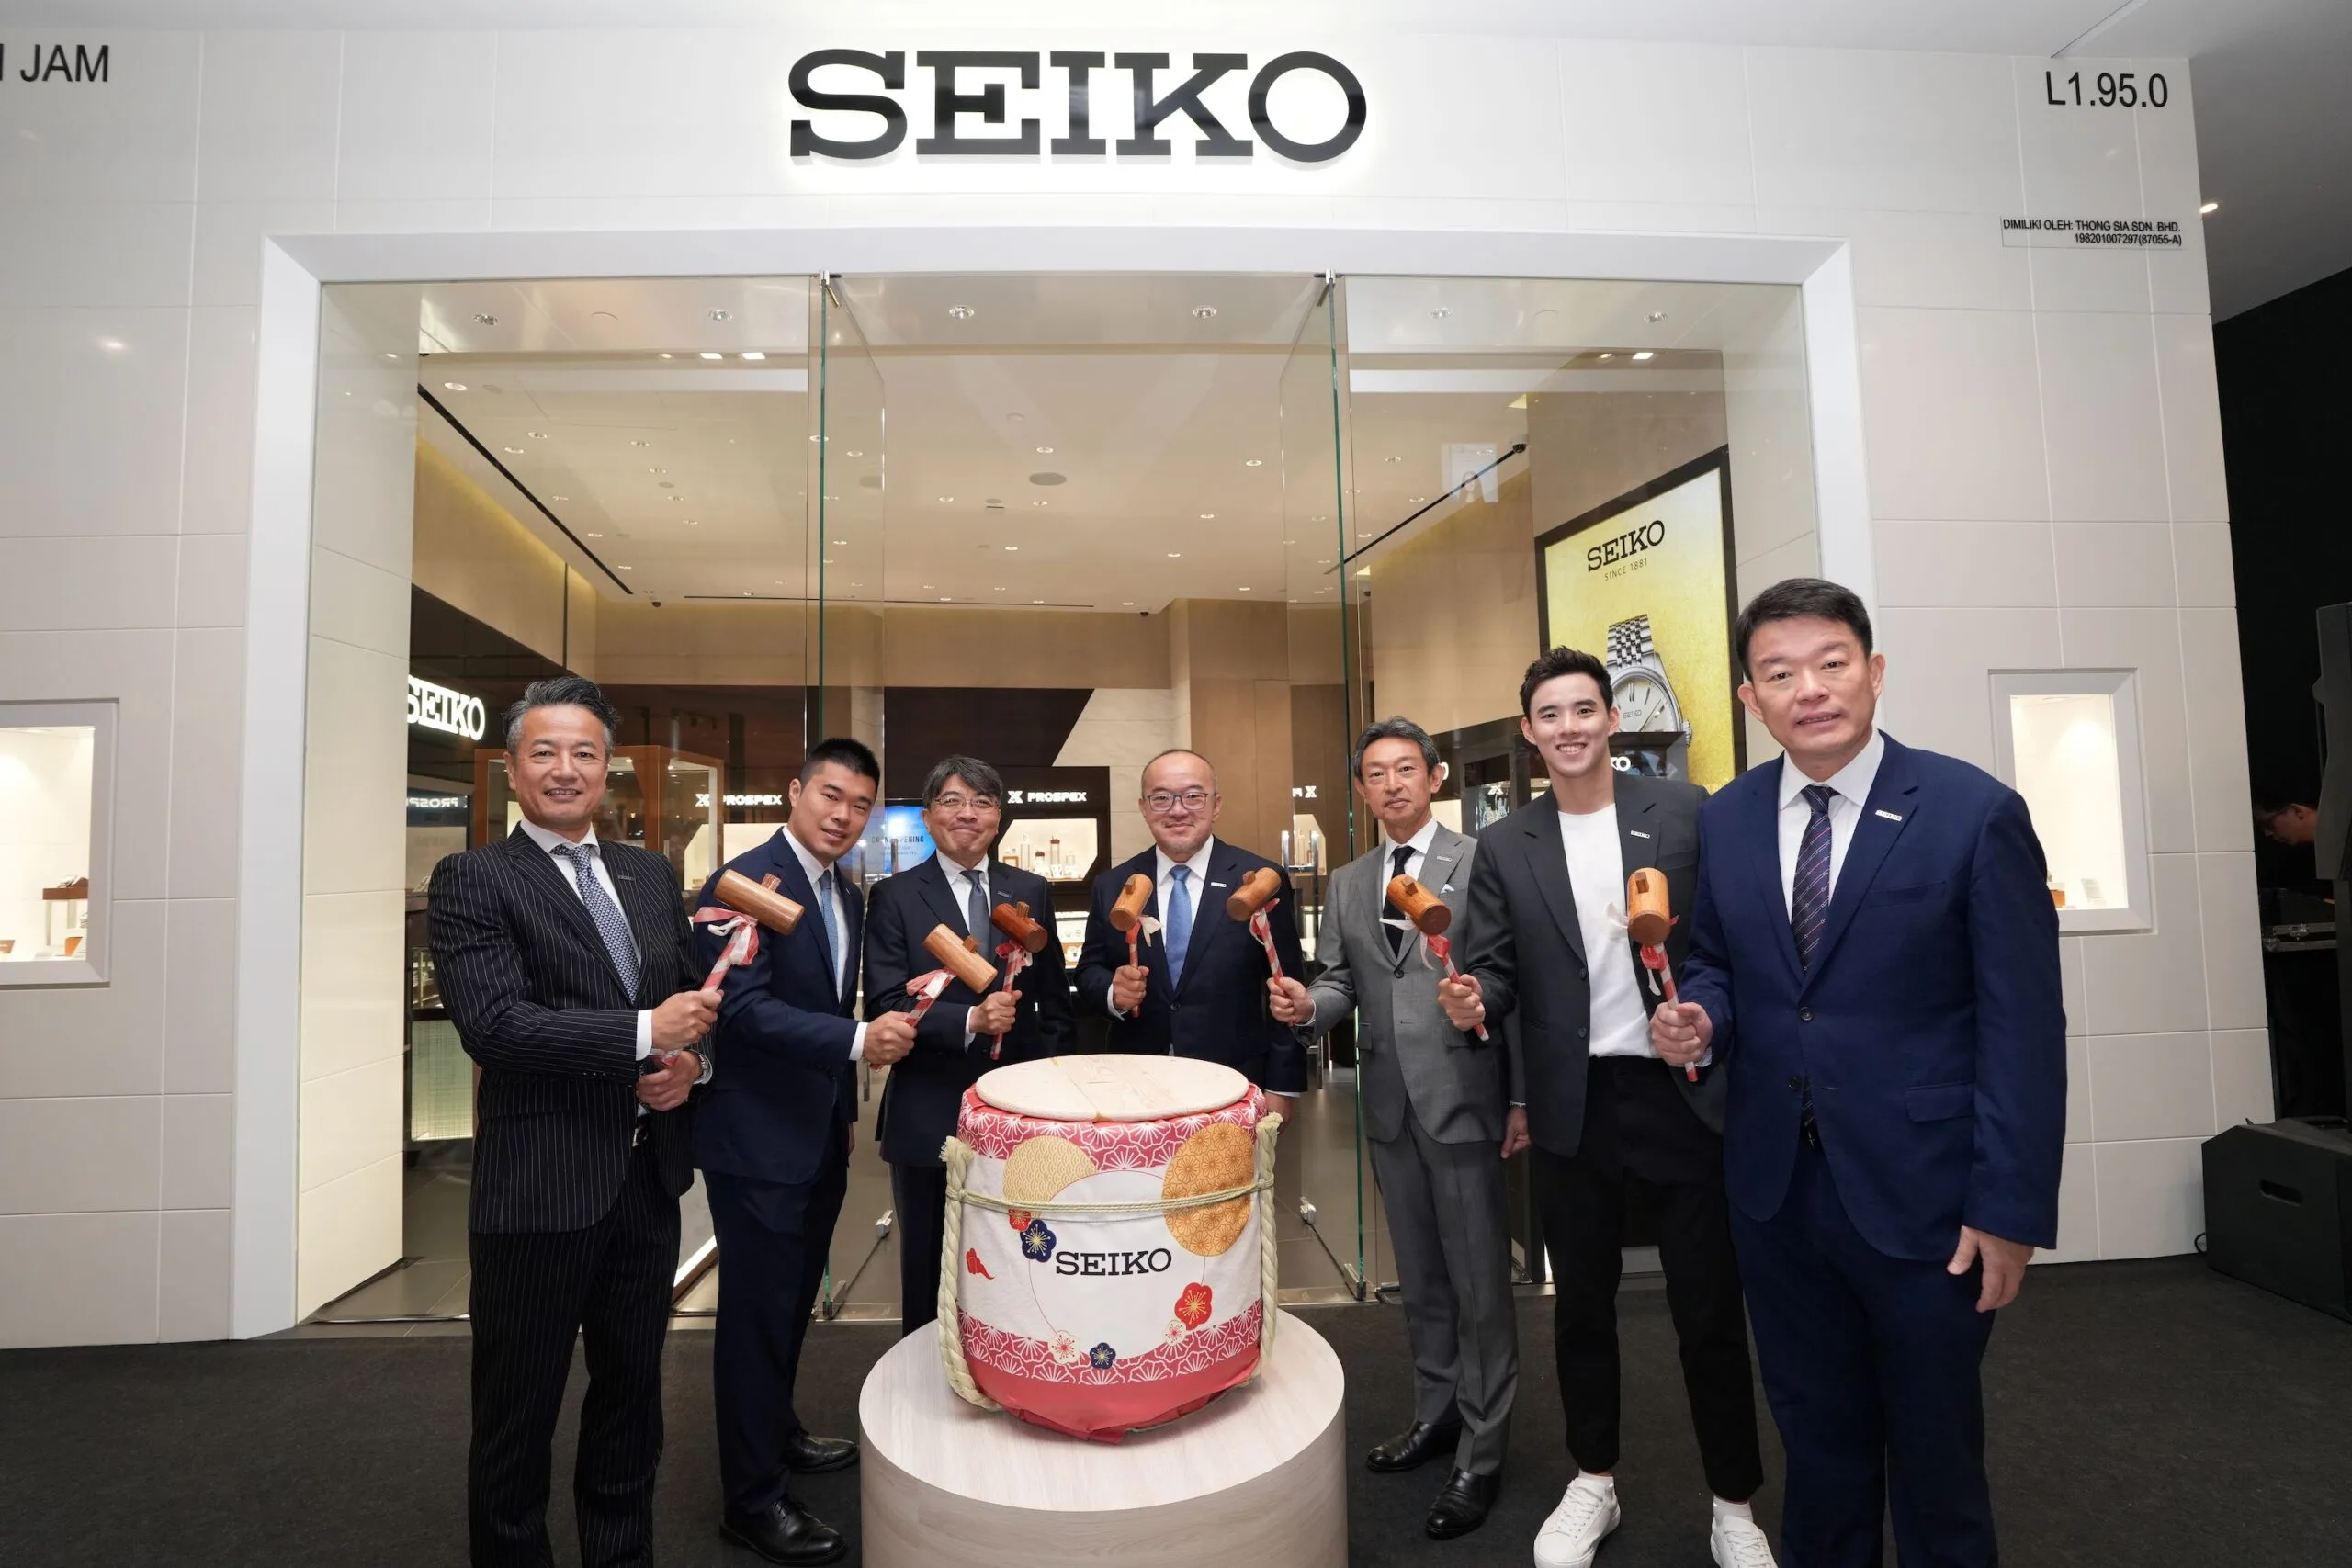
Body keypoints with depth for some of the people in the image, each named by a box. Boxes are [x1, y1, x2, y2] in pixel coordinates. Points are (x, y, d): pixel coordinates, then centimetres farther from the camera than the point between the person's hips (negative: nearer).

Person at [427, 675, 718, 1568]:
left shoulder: (651, 875, 9)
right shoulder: (472, 881, -8)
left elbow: (694, 993, 14)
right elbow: (492, 1024, -20)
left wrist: (693, 1061, -6)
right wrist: (644, 1036, -23)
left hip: (648, 1181, 6)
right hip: (540, 1189, -5)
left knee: (632, 1395, 22)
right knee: (518, 1417, 13)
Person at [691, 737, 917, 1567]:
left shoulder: (848, 897, 8)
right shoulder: (744, 881, -18)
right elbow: (743, 1007, -26)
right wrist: (858, 1040, -35)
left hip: (821, 1134, 8)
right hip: (758, 1136, -8)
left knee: (794, 1301, 23)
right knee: (757, 1310, 4)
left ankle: (776, 1431, 43)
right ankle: (753, 1499, 20)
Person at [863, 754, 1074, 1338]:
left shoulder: (1033, 892, 6)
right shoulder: (895, 896, -2)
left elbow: (1054, 1001, 10)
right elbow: (884, 1006, -10)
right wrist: (970, 1020, -23)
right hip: (929, 1116, -2)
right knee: (929, 1275, 14)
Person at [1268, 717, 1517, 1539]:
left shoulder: (1482, 862, -6)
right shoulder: (1346, 885, 10)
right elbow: (1341, 983, 9)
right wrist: (1308, 1004, -10)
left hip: (1462, 1094, -5)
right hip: (1388, 1102, 6)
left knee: (1479, 1279, 6)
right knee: (1419, 1275, 20)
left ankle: (1481, 1454, 21)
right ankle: (1436, 1413, 38)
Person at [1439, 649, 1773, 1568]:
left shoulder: (1686, 810, -2)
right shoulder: (1504, 847, 3)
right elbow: (1495, 967, 2)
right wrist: (1472, 1001, -18)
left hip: (1682, 1093, -1)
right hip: (1570, 1108, 2)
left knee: (1709, 1307, 10)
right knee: (1581, 1304, 15)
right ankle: (1593, 1483, 36)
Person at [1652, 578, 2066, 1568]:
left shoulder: (1975, 812, -11)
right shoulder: (1725, 819, 2)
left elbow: (2022, 1028, -11)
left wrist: (2011, 1208, -13)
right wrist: (1701, 1017, -12)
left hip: (1919, 1191, -3)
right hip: (1775, 1188, 4)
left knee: (1934, 1447, 18)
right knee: (1816, 1434, 21)